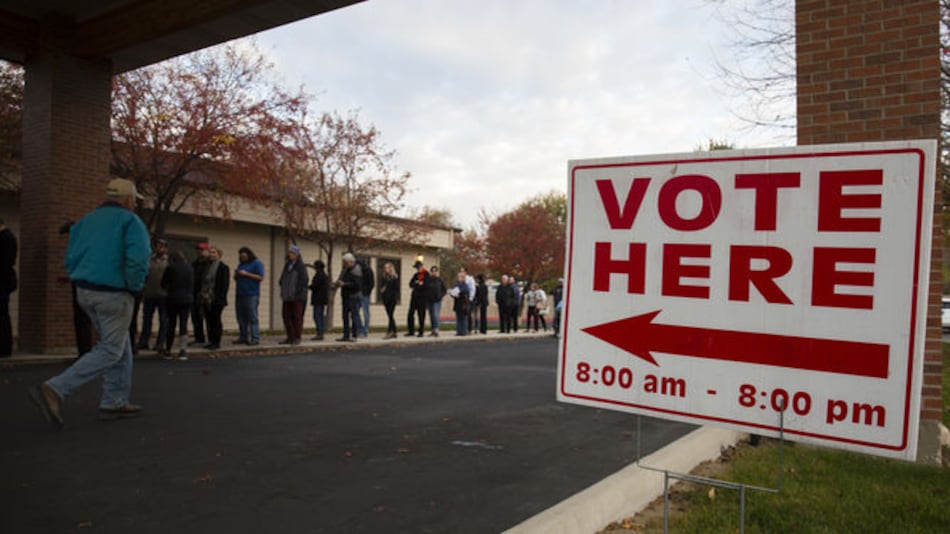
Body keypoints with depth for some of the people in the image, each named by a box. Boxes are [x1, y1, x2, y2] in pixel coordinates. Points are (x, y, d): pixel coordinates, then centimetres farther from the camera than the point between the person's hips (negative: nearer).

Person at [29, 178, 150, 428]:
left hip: (85, 292, 8)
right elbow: (138, 259, -21)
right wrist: (134, 286, -7)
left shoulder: (87, 220, 14)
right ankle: (55, 390, -12)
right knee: (110, 351, -1)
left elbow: (71, 258, 12)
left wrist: (85, 282, 15)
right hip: (113, 294, -8)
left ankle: (115, 402, 17)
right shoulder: (130, 220, -7)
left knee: (122, 347, 16)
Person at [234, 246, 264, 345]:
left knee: (252, 317, -9)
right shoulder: (241, 264, 22)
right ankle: (243, 337, 13)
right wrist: (236, 275, 4)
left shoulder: (257, 263, 0)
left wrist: (246, 274, -14)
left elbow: (260, 277, -10)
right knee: (241, 318, 6)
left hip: (251, 295, -7)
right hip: (239, 294, 7)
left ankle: (255, 338, -9)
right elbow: (237, 279, 27)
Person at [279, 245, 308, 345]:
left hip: (297, 296, -7)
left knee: (297, 317, -2)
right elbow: (283, 278, 19)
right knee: (286, 316, 7)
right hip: (287, 296, 7)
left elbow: (303, 280, -13)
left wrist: (298, 292, -16)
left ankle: (297, 338, 5)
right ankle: (290, 337, 15)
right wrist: (283, 289, 7)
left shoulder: (301, 266, -7)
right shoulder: (287, 265, 15)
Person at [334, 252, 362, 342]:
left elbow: (356, 285, -21)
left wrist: (344, 284, -21)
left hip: (354, 297, -9)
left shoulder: (356, 271, -13)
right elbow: (342, 280, 22)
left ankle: (354, 336, -2)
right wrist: (337, 283, 1)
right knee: (345, 316, 11)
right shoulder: (345, 270, 15)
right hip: (346, 297, 9)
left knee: (354, 316, -6)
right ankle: (346, 335, 17)